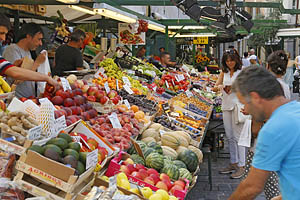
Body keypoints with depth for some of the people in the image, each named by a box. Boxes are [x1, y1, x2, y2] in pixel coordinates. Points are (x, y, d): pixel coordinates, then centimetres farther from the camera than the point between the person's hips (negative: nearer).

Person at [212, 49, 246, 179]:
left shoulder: (242, 72, -2)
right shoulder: (224, 72, 13)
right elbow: (215, 88, 11)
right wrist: (219, 87, -11)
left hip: (237, 106, -6)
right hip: (226, 105, 6)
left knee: (237, 136, -6)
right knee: (230, 137, 10)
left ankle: (241, 166, 0)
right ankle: (233, 163, 20)